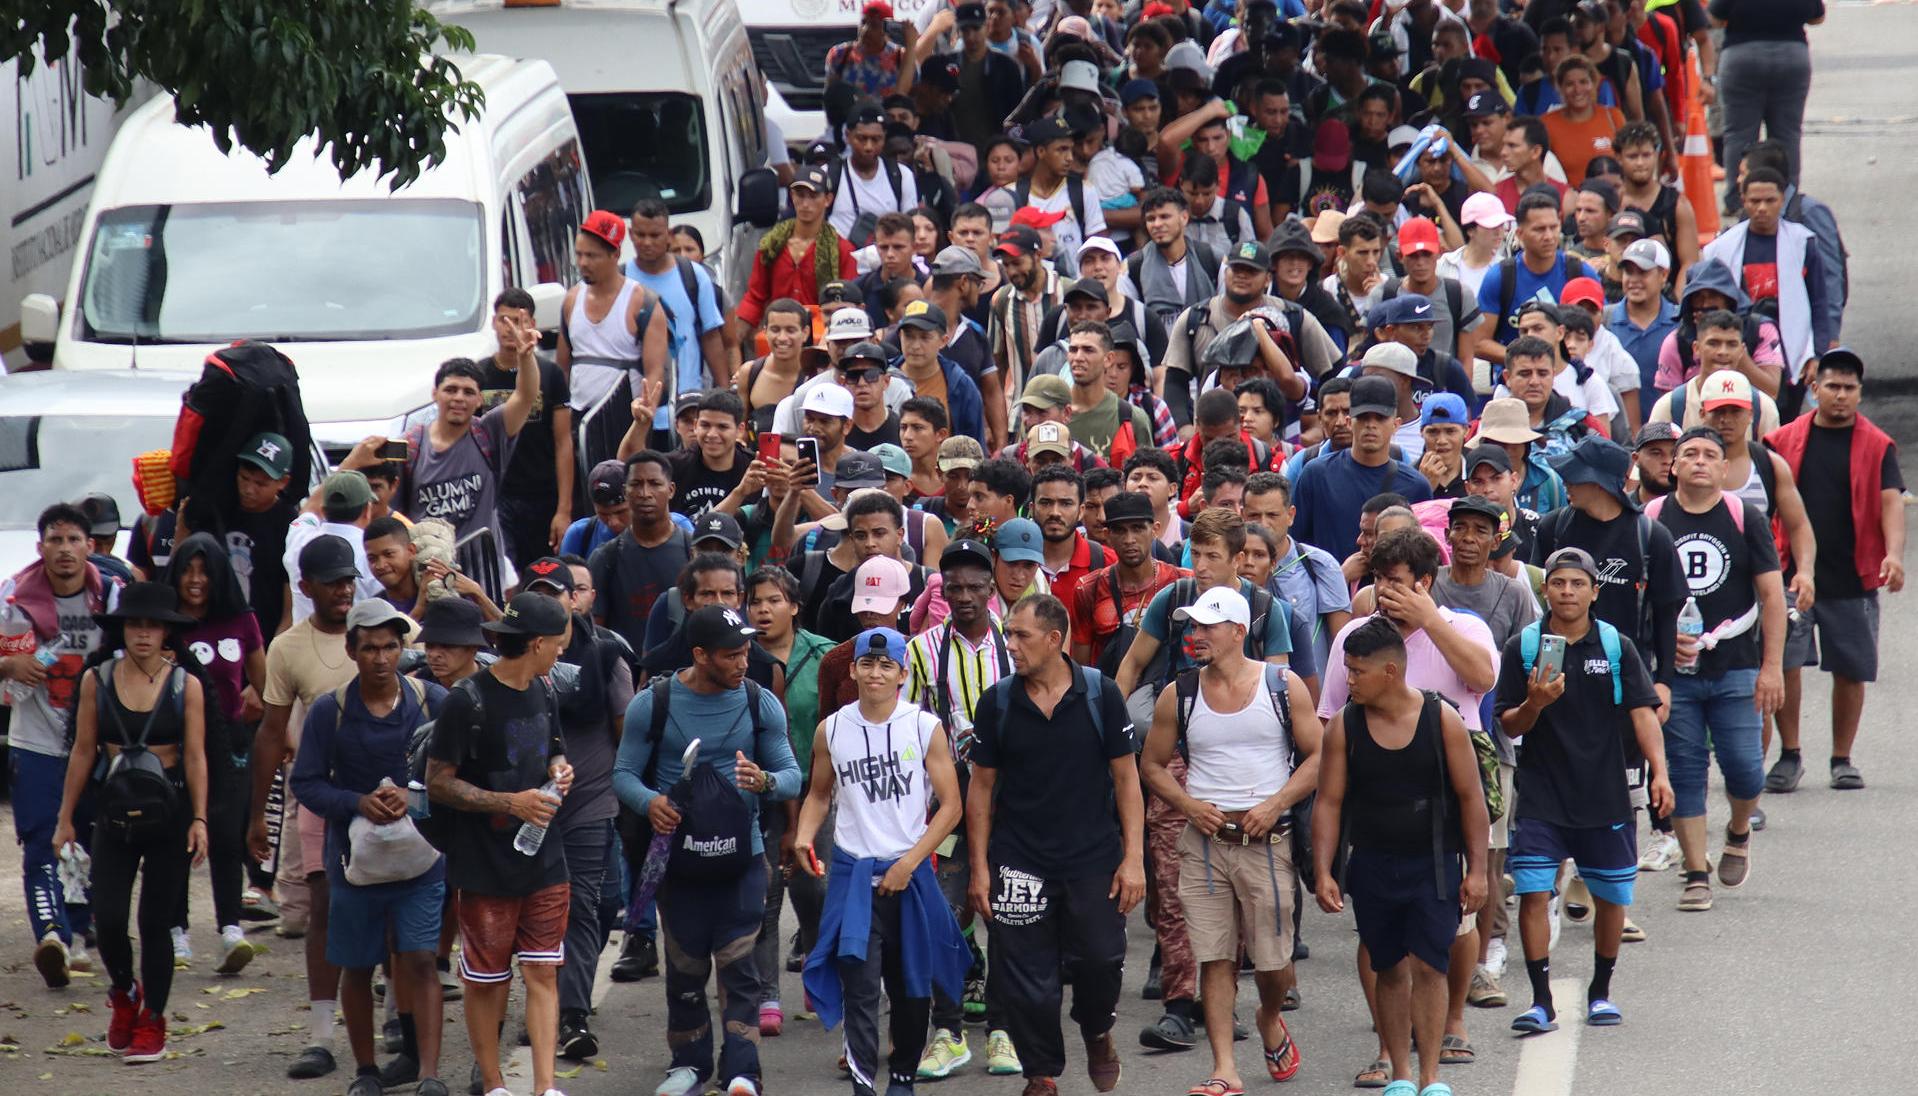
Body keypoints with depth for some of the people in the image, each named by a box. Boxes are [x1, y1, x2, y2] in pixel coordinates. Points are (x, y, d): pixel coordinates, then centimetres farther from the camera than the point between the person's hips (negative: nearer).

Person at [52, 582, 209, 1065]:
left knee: (155, 923, 1)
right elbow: (83, 753, 6)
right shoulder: (97, 680, 1)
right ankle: (125, 993, 25)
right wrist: (65, 819, 7)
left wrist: (199, 819, -10)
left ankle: (152, 1021, 16)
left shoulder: (186, 684, -3)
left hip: (169, 812, -1)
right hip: (115, 813, 1)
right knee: (108, 919, -5)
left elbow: (195, 758, -3)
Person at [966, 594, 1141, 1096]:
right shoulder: (998, 702, 0)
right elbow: (981, 787, 6)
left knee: (1100, 957, -4)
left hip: (1093, 859, -1)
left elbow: (1125, 777, 1)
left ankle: (1097, 1032, 27)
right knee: (1027, 979, 1)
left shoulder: (1101, 694, -3)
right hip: (1019, 862, 1)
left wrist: (1133, 857, -5)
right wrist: (980, 867, 2)